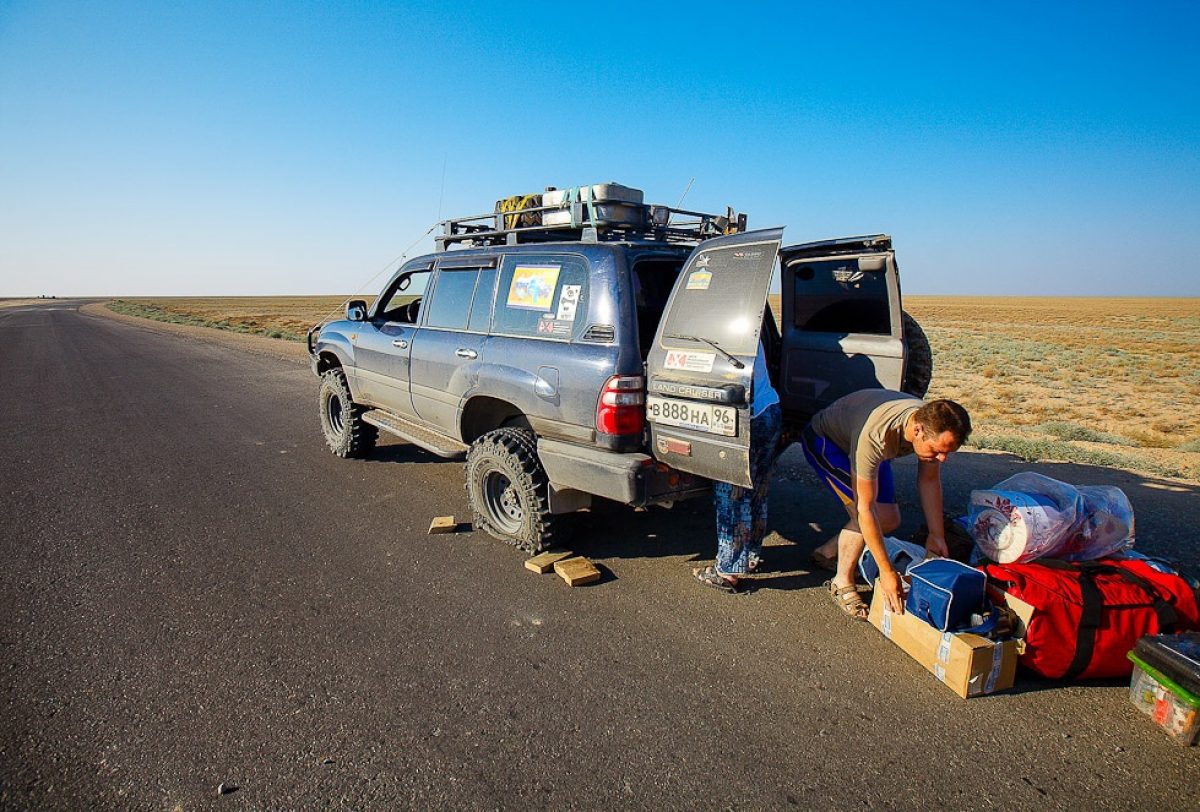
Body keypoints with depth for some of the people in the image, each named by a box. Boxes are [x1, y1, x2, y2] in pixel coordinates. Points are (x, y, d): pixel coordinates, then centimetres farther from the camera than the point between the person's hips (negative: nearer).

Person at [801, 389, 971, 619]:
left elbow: (929, 480, -5)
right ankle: (841, 583, -6)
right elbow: (865, 509, -37)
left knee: (890, 520, 3)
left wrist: (937, 535, -7)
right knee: (871, 514, -23)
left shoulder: (934, 425, -24)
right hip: (824, 439, -7)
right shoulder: (875, 435, -44)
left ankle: (827, 553, 21)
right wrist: (887, 571, -33)